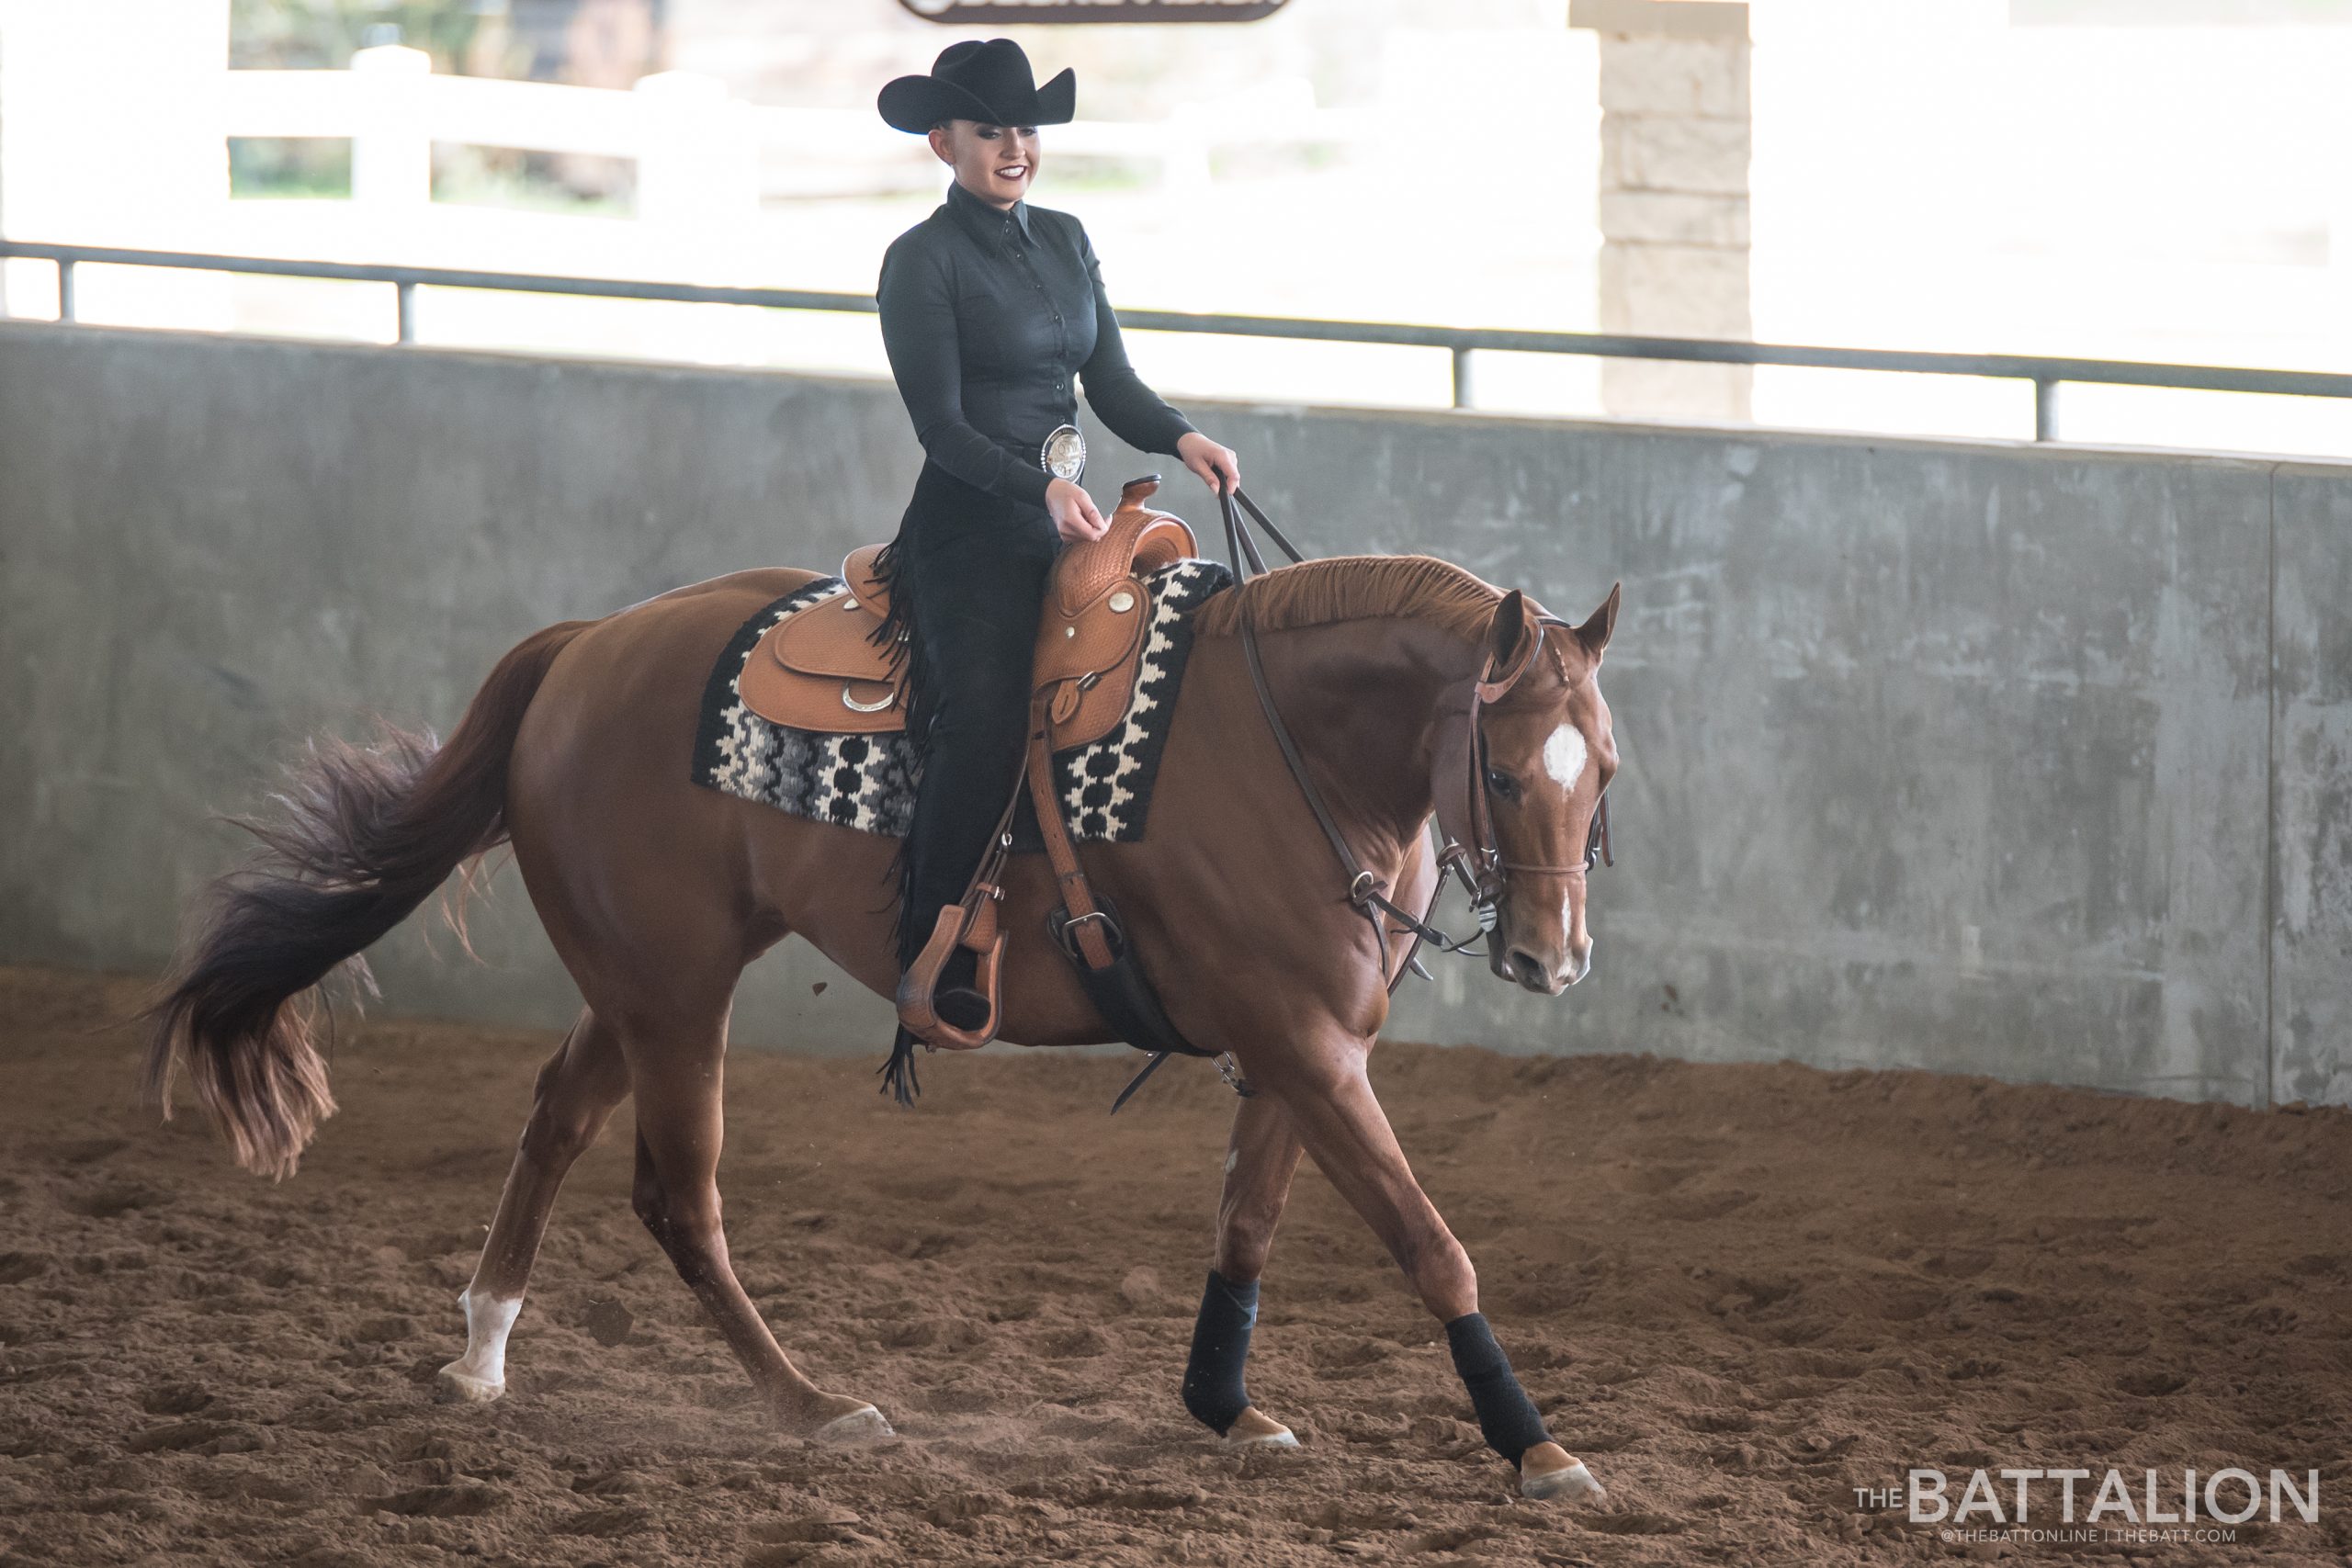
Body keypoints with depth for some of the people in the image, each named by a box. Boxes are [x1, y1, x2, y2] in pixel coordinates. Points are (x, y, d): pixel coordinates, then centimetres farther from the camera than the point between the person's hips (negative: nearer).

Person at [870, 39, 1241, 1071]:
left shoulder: (1063, 243, 15)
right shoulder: (923, 260, -5)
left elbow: (1111, 385, 15)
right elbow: (942, 424, -12)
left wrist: (1180, 438, -6)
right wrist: (1041, 489, -27)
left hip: (1064, 526, 7)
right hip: (970, 531, -7)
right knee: (983, 728, -24)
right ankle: (933, 972, -22)